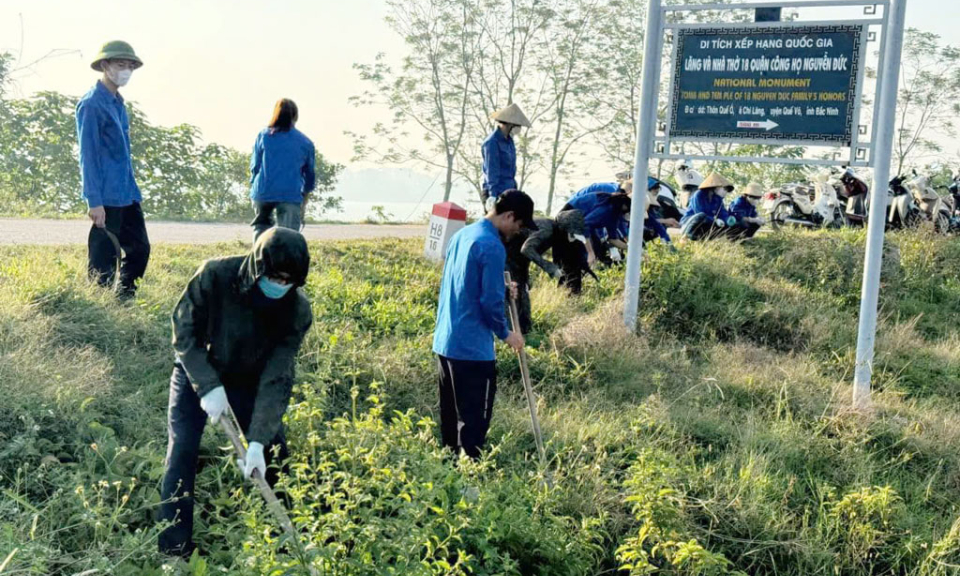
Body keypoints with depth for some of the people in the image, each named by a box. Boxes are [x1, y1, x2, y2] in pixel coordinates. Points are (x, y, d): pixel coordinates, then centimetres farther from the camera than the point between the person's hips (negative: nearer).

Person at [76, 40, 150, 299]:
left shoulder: (118, 103, 15)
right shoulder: (91, 104, -11)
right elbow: (87, 155, -16)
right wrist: (94, 201, -20)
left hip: (128, 195, 9)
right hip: (106, 198, -9)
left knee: (140, 249, 11)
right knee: (104, 258, -2)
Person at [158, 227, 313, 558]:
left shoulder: (297, 310, -26)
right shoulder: (215, 276, -31)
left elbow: (276, 378, -27)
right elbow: (184, 332, -20)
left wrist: (258, 441, -35)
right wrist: (208, 385, -32)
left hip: (248, 381, 2)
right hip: (196, 372, -1)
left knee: (275, 453, -3)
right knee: (182, 453, -14)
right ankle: (174, 550, -2)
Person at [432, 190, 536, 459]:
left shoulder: (462, 235, 12)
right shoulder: (493, 247, -16)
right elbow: (490, 302, -17)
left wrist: (500, 289, 16)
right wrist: (506, 333, -1)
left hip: (444, 342, 9)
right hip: (473, 348, -9)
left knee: (452, 414, 17)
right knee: (474, 421, -2)